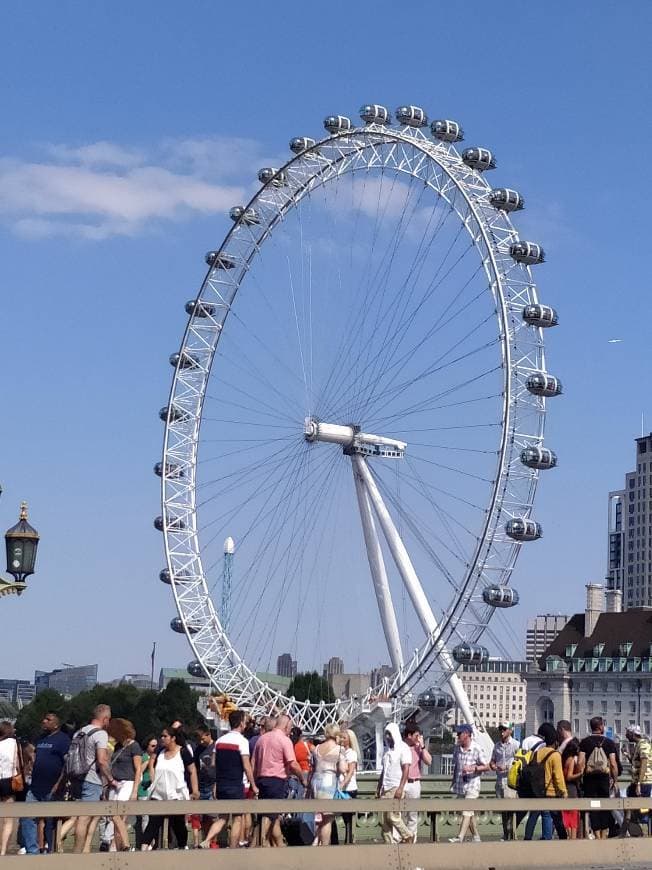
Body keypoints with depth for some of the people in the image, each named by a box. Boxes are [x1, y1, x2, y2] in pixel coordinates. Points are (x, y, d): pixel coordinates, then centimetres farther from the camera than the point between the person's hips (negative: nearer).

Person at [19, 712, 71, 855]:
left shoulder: (62, 739, -8)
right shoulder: (41, 739, 17)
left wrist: (58, 784, -21)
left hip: (52, 789, -8)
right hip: (36, 787, 8)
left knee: (51, 822, 0)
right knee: (26, 818, 3)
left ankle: (52, 851, 9)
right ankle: (32, 850, 8)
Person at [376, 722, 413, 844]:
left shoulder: (403, 748, -6)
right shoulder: (387, 749, 17)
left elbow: (406, 769, -13)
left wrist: (400, 788, -20)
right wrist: (378, 787, 17)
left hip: (396, 788, -7)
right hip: (386, 788, 7)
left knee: (392, 816, -13)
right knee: (384, 820, 2)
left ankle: (408, 836, 6)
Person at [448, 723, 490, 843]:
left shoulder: (477, 749, -9)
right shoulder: (457, 748, 8)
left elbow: (487, 767, -8)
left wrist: (473, 768, -22)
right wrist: (453, 783, 16)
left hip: (472, 785, -6)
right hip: (460, 784, 6)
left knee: (467, 811, -15)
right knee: (469, 812, 12)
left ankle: (460, 837, -22)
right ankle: (476, 837, 22)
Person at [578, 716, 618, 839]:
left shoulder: (584, 742, -2)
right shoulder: (609, 743, -1)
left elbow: (580, 762, -9)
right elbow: (613, 764, -5)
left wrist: (580, 777, 2)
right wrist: (615, 780, 4)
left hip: (589, 778, 0)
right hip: (604, 777, 0)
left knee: (592, 806, 3)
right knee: (605, 807, 11)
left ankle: (597, 835, -1)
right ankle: (604, 835, 12)